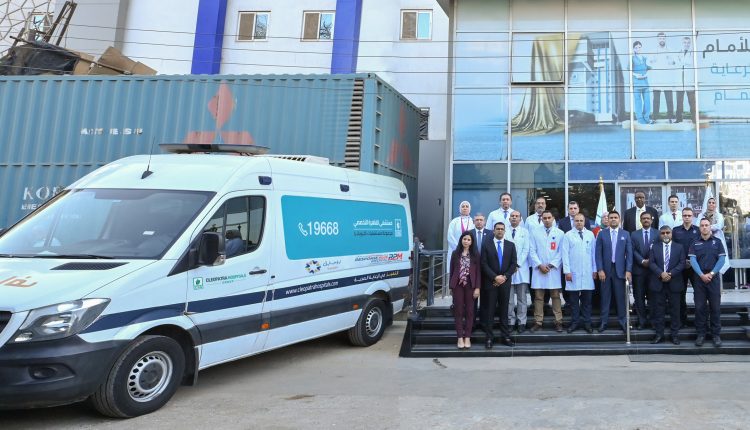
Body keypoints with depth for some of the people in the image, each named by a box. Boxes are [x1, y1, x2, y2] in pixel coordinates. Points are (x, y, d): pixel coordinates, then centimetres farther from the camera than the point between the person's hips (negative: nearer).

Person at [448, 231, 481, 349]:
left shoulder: (475, 255, 3)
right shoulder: (455, 254, 5)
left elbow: (478, 272, 1)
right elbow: (452, 271, 6)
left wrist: (477, 287, -6)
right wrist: (451, 287, 5)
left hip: (470, 285, 0)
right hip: (458, 285, 0)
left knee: (469, 311, 3)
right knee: (458, 311, 2)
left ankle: (467, 337, 10)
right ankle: (460, 338, 6)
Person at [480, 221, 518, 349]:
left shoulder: (511, 245, 10)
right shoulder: (486, 244, 2)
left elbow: (514, 263, 5)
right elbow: (484, 264, -4)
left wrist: (504, 277, -7)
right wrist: (495, 277, -13)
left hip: (505, 282, 2)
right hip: (490, 282, -2)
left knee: (504, 310, 7)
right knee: (489, 311, 0)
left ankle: (505, 337, 11)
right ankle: (489, 338, 4)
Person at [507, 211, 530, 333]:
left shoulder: (525, 232, 7)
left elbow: (526, 250, 1)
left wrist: (518, 264, -7)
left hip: (521, 268, 0)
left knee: (522, 298, 3)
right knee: (509, 298, 2)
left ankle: (522, 322, 8)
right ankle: (510, 322, 9)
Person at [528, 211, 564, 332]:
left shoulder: (560, 233, 5)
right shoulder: (535, 233, 8)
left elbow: (561, 252, 1)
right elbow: (532, 251, 4)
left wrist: (551, 265, -8)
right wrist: (540, 265, -7)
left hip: (554, 269, -1)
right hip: (539, 269, 1)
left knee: (556, 296, 2)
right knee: (538, 297, 2)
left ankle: (558, 322, 7)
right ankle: (538, 322, 7)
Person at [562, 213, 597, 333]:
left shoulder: (590, 234, 8)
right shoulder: (568, 235, 1)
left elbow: (594, 253, 10)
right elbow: (565, 254, -1)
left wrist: (595, 269, 8)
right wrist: (567, 271, -6)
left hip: (587, 273, 2)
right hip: (573, 273, -2)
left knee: (587, 300, 5)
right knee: (574, 300, 3)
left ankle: (587, 323, 13)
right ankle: (574, 323, 11)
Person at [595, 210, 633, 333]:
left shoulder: (625, 234, 6)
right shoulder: (602, 234, 4)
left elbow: (629, 253, 3)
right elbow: (598, 253, 1)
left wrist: (628, 270, -6)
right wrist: (600, 270, -7)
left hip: (620, 270, 0)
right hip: (606, 270, 0)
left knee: (621, 296, 3)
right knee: (605, 296, 4)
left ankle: (622, 321, 11)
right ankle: (604, 321, 9)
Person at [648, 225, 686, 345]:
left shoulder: (679, 247, 8)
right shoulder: (655, 247, 9)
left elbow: (682, 263, -2)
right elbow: (651, 263, 0)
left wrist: (671, 274, -15)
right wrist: (661, 273, -16)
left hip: (674, 283, 0)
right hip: (658, 283, 1)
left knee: (674, 310, 4)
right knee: (658, 310, 3)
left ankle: (674, 334, 11)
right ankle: (659, 334, 8)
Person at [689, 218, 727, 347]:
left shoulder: (717, 242, 6)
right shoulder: (695, 243, 7)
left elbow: (721, 259, -1)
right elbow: (693, 260, -2)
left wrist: (711, 274, -12)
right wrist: (702, 275, -14)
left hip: (713, 278, 0)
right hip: (699, 278, 0)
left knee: (715, 307, 1)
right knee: (700, 307, 2)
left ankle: (716, 334, 10)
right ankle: (700, 334, 8)